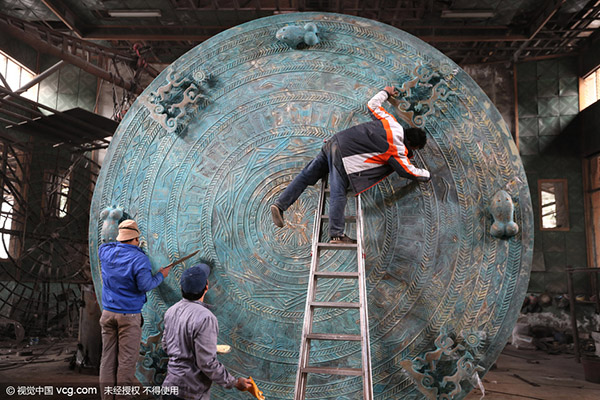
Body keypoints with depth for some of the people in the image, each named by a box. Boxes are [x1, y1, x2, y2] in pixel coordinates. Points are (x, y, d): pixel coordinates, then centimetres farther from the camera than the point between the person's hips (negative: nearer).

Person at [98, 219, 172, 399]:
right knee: (127, 360, 2)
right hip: (129, 316, -5)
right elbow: (145, 285, -16)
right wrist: (161, 276, -2)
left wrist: (120, 243, 38)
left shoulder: (106, 252, 2)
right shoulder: (139, 259, -14)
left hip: (108, 313, 6)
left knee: (108, 358, 11)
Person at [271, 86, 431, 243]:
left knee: (306, 175, 4)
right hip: (345, 157, -8)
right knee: (338, 194, -12)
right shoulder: (398, 152, 0)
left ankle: (280, 204, 3)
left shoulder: (390, 121, 16)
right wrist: (427, 175, 33)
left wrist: (385, 93, 49)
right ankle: (337, 234, -14)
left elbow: (372, 104, 30)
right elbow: (410, 172, 13)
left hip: (336, 140, 8)